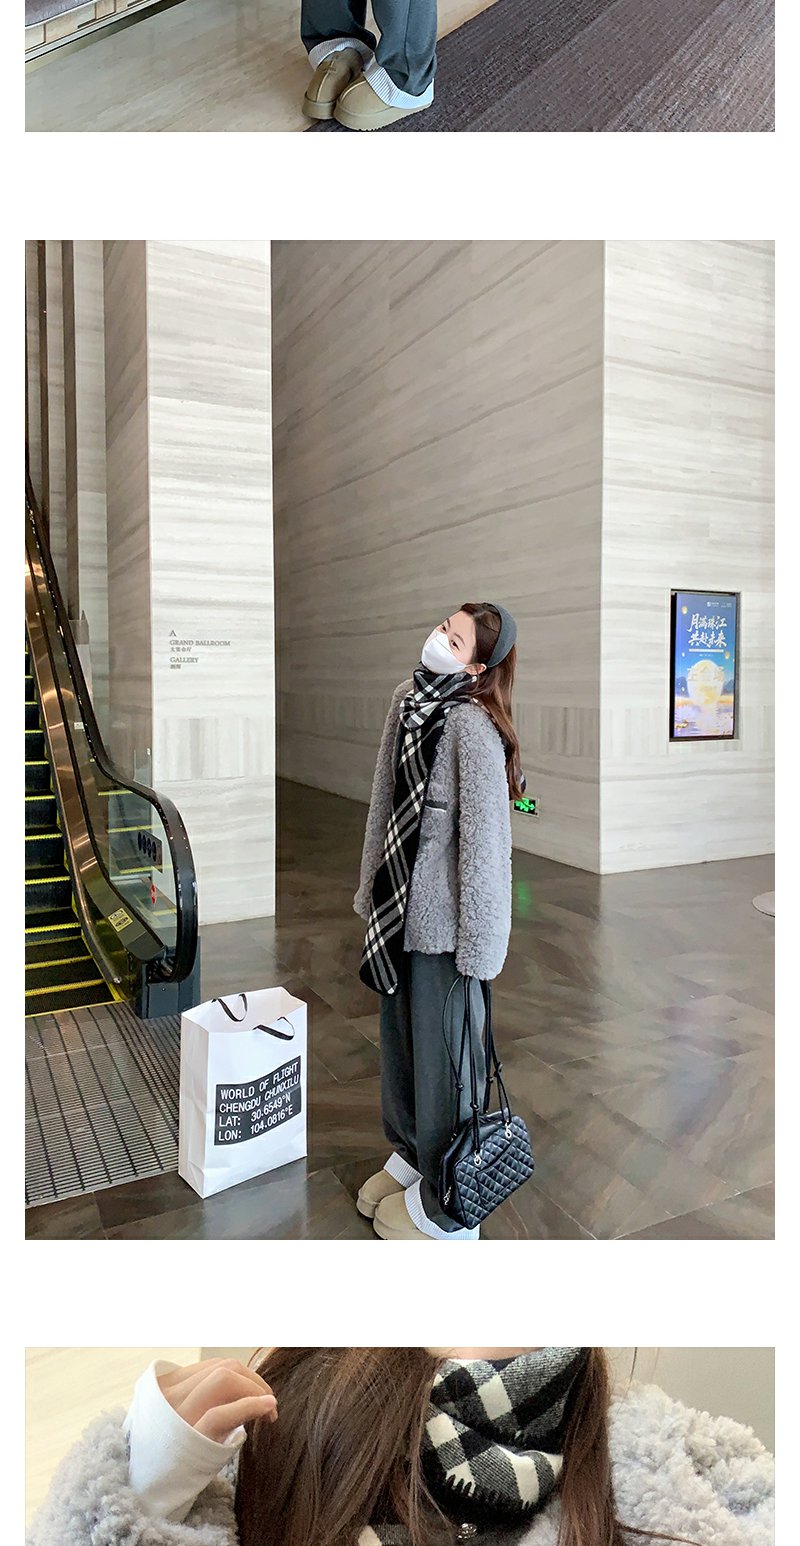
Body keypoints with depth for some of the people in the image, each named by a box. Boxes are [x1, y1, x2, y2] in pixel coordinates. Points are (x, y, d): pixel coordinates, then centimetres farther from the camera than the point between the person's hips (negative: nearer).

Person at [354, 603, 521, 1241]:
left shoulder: (473, 726, -21)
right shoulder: (408, 699, 3)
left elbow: (484, 839, -20)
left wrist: (478, 946, -17)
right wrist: (371, 886, 16)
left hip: (443, 918, -8)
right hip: (398, 905, 8)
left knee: (441, 1055, 8)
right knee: (398, 1039, 23)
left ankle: (446, 1209, 30)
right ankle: (410, 1155, 48)